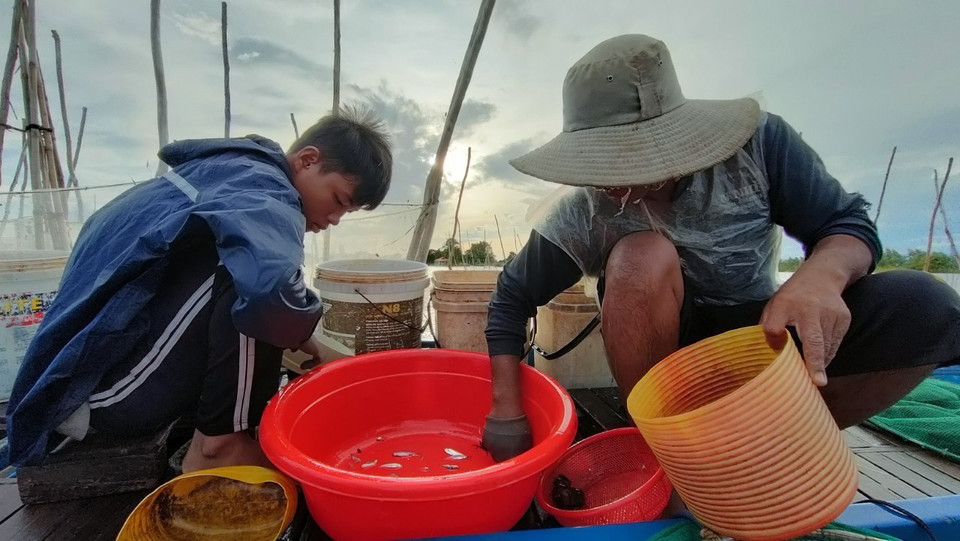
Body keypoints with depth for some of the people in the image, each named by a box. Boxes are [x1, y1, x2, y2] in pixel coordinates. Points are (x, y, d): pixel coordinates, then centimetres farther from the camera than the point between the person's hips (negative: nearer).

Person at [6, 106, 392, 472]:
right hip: (115, 387, -10)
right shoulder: (266, 194, -20)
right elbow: (270, 287, -41)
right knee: (245, 270, -26)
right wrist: (303, 335, -19)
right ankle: (220, 443, -13)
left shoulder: (237, 171, 8)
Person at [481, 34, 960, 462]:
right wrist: (508, 412, -17)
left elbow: (849, 224, -9)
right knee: (642, 256, -33)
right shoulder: (584, 212, -18)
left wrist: (821, 275, -34)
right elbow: (511, 299, -12)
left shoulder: (756, 142, -15)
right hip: (662, 347, -2)